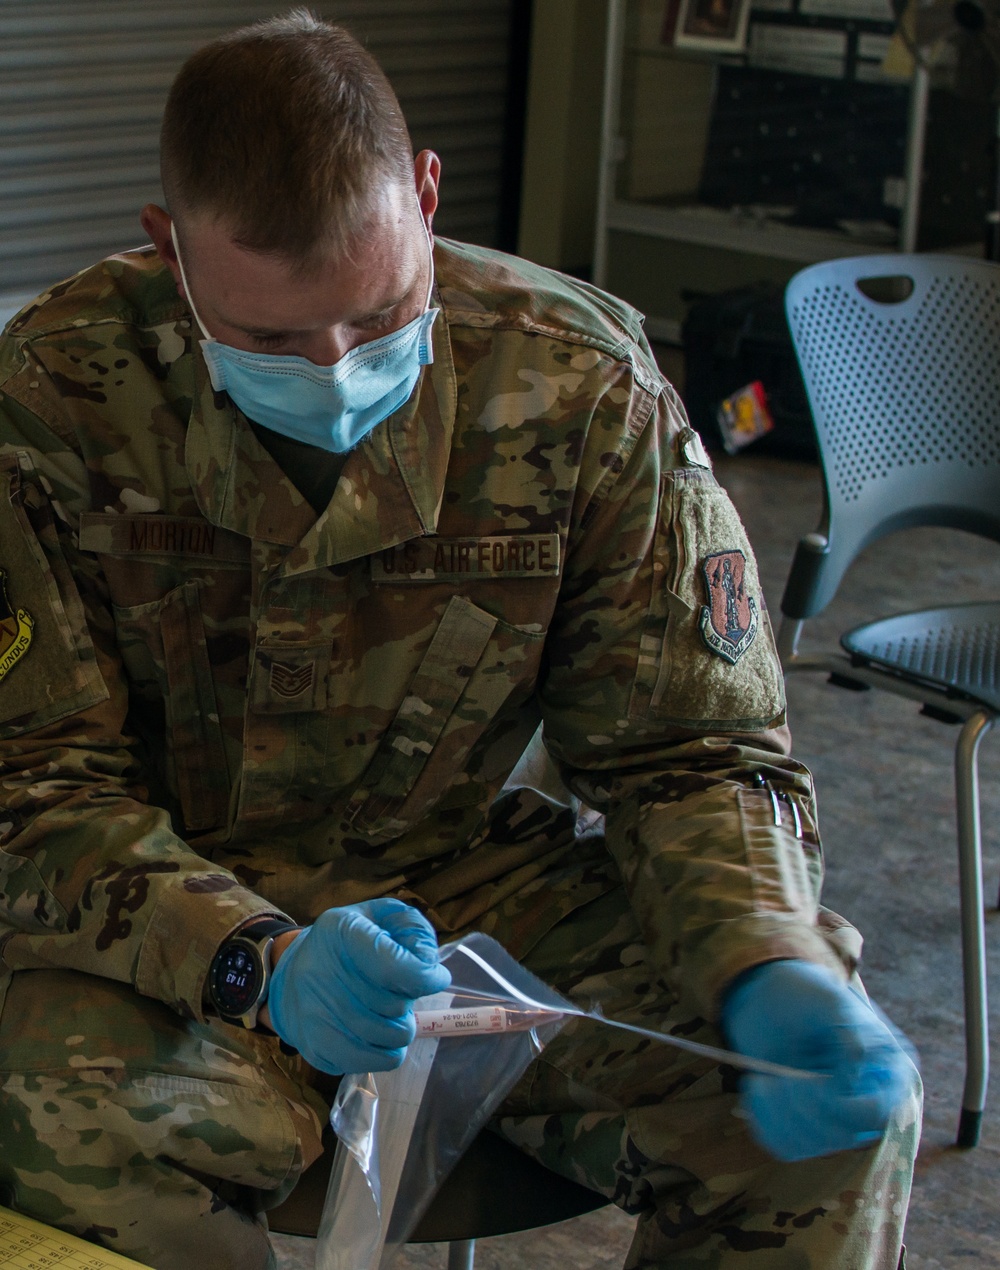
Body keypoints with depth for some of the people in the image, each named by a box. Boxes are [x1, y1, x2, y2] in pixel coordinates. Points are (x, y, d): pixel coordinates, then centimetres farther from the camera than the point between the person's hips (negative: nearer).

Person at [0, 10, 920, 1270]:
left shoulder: (582, 386, -10)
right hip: (176, 917, -1)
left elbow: (690, 753, -4)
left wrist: (772, 968, -27)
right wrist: (262, 965, -33)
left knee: (844, 1110, -19)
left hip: (485, 875, 2)